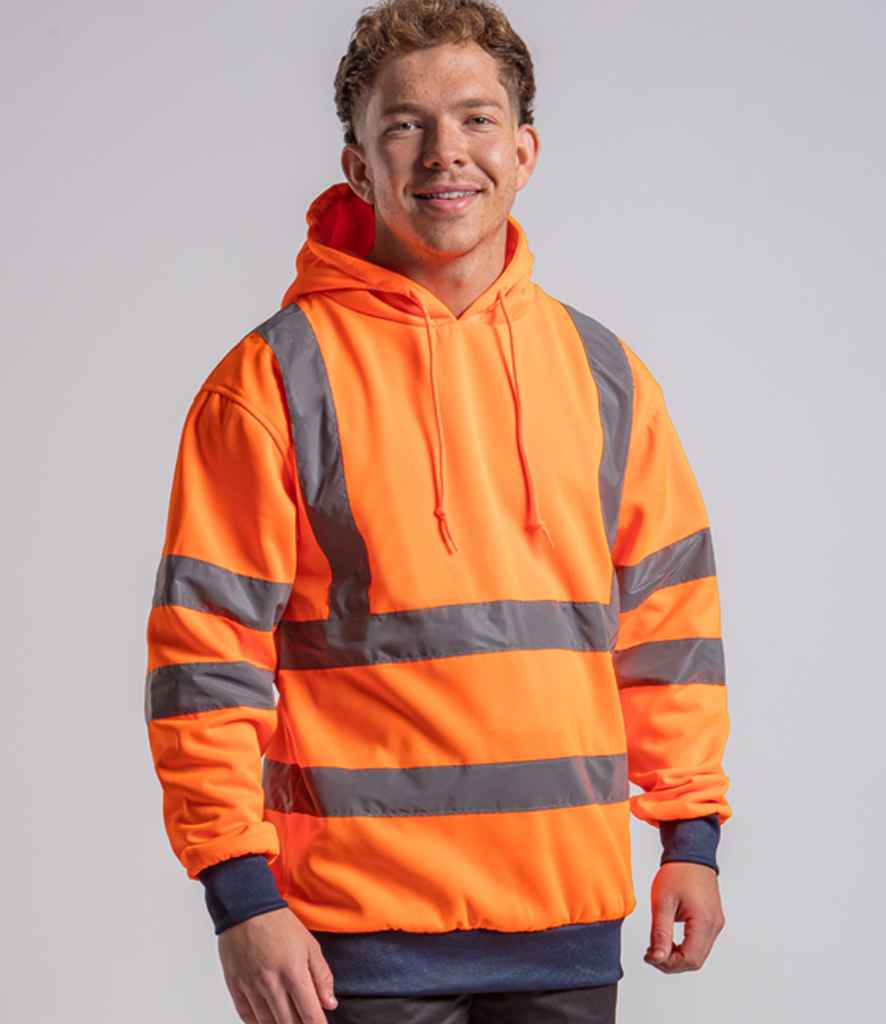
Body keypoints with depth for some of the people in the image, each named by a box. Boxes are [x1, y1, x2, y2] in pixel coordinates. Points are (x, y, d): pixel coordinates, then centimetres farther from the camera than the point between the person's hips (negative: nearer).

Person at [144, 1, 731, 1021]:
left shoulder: (605, 375, 10)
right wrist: (240, 895, -12)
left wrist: (692, 831, 10)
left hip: (571, 915, 4)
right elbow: (205, 653, -7)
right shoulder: (274, 379, -4)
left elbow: (669, 615, 15)